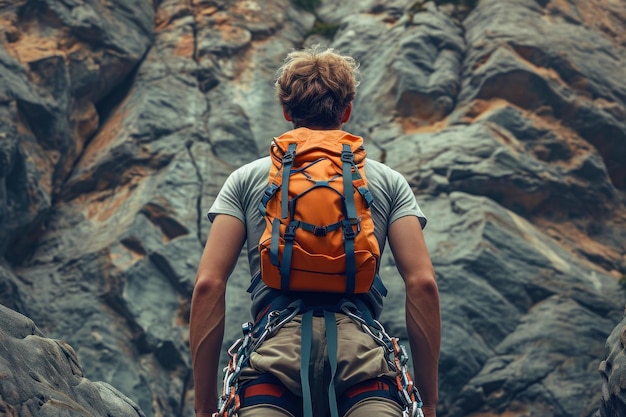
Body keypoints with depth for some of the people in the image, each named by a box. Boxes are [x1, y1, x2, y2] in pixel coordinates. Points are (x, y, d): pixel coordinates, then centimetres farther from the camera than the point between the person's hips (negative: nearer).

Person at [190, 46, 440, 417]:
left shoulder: (246, 178, 21)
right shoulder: (388, 180, 21)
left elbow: (208, 285, 10)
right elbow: (423, 284, 9)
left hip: (276, 347, 1)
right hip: (361, 349, 0)